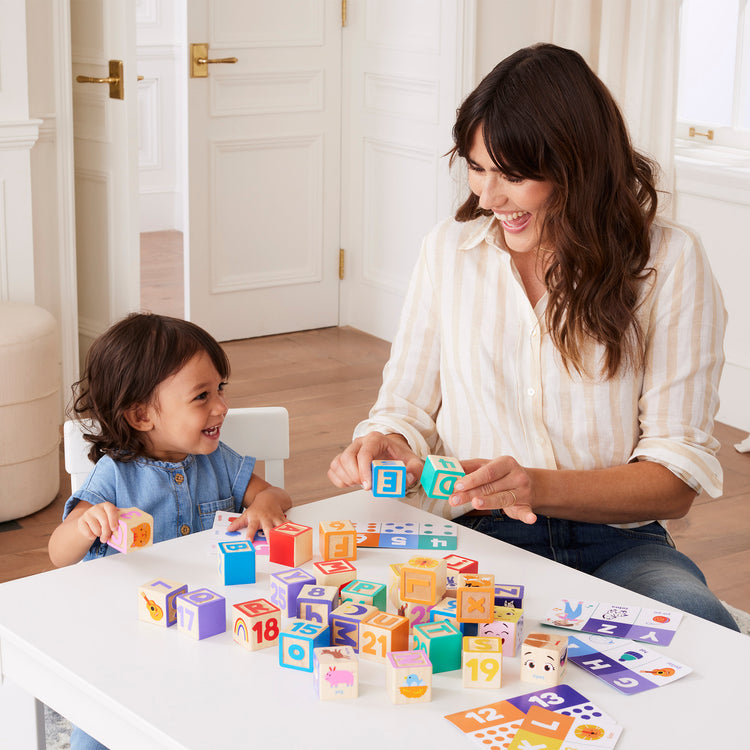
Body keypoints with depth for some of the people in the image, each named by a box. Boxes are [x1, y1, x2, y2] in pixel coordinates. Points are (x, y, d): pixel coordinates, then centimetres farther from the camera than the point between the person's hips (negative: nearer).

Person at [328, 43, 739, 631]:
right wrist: (387, 446, -12)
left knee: (701, 628, -34)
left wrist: (538, 486, -22)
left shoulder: (668, 262, -3)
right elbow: (408, 406, 13)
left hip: (614, 543, -1)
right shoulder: (449, 248, 7)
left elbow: (679, 477, -6)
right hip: (472, 538, 2)